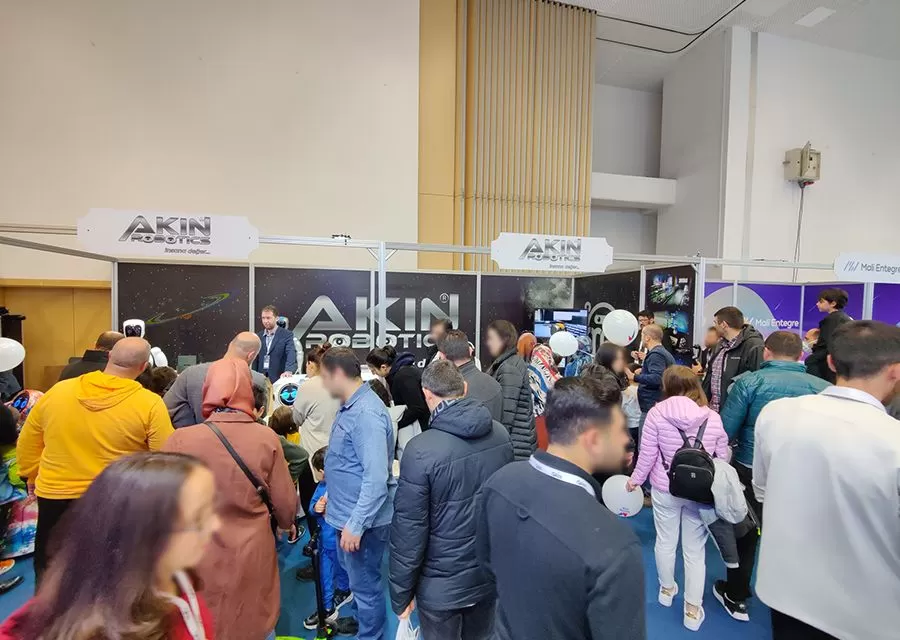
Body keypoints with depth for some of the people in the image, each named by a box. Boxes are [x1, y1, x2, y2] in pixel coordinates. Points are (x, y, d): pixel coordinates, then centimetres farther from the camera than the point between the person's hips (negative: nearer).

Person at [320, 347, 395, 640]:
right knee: (355, 576, 29)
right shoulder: (350, 407, 5)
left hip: (362, 520, -10)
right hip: (349, 513, 10)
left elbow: (376, 478, -30)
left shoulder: (367, 413, -28)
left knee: (365, 584, 13)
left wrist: (356, 524, -25)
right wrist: (334, 498, 20)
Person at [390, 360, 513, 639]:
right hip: (490, 573, 4)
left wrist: (401, 593, -5)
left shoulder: (421, 450, -27)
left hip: (441, 584, -4)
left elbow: (408, 530, -20)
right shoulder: (501, 434, -10)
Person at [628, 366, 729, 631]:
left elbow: (647, 454, -11)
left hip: (664, 489, -1)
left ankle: (666, 589, 42)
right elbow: (722, 458, 1)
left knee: (665, 542, 20)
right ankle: (692, 609, 27)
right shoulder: (713, 418, -8)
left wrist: (636, 479, 6)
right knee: (695, 550, 15)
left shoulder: (657, 413, -15)